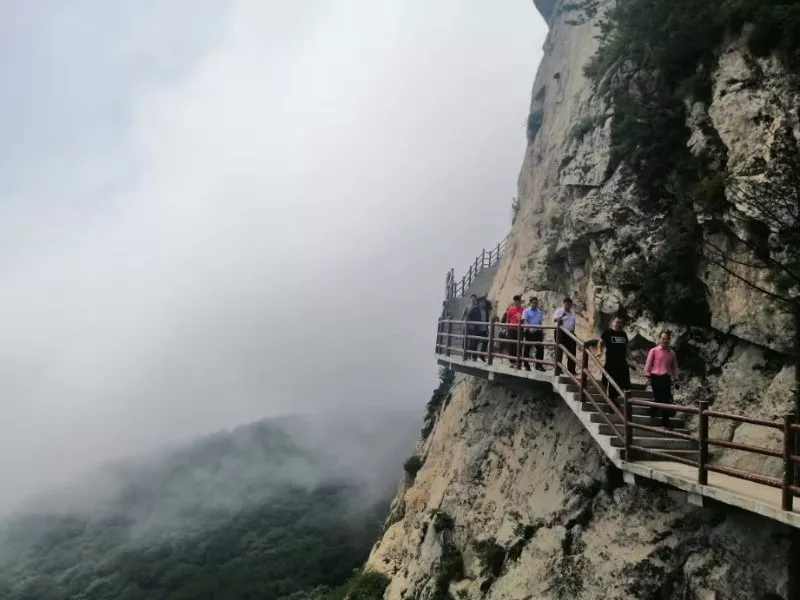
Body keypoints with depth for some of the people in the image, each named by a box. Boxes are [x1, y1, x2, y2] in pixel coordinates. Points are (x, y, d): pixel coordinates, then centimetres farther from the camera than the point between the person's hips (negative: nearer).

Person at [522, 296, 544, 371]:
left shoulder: (539, 311, 16)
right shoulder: (526, 311, 1)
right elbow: (525, 321, -10)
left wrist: (542, 331, 15)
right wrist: (530, 329, -25)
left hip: (538, 332, 5)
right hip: (529, 332, -5)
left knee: (540, 348, 1)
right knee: (527, 348, 1)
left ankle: (538, 365, 10)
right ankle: (526, 365, 8)